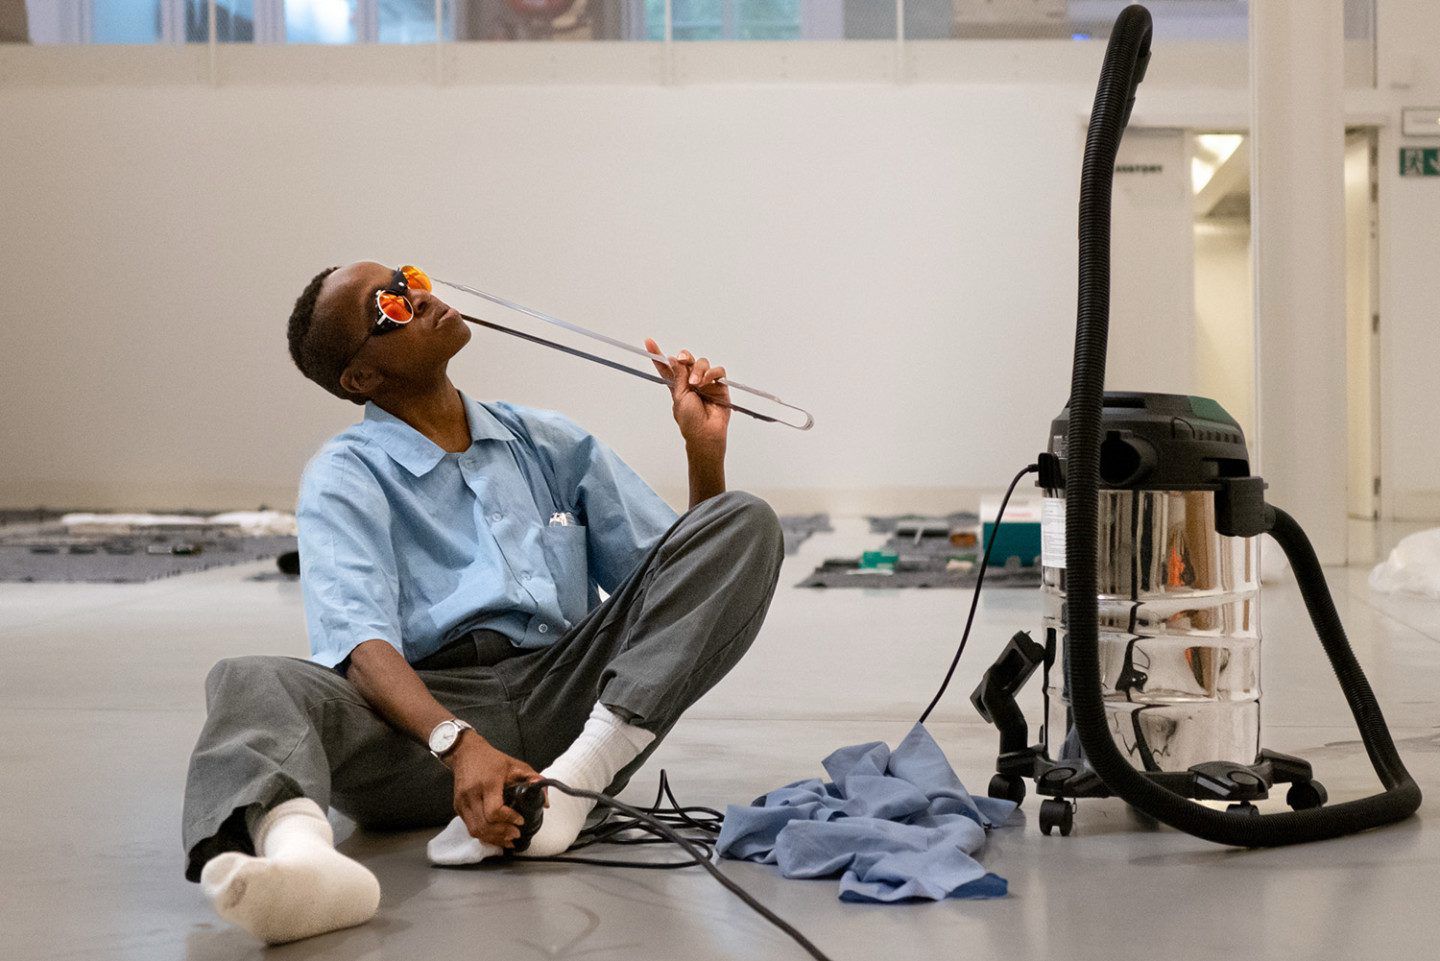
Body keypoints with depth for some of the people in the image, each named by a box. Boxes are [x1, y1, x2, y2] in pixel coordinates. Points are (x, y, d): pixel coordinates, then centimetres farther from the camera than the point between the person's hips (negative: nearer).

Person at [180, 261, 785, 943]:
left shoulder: (550, 445, 22)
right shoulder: (345, 477, 8)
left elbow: (687, 581, 22)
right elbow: (363, 646, -11)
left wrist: (703, 450, 6)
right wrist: (459, 744, -30)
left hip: (568, 701, 3)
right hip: (423, 710, -3)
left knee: (745, 522, -11)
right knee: (248, 680, -29)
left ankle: (569, 785, -29)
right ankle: (298, 847, -65)